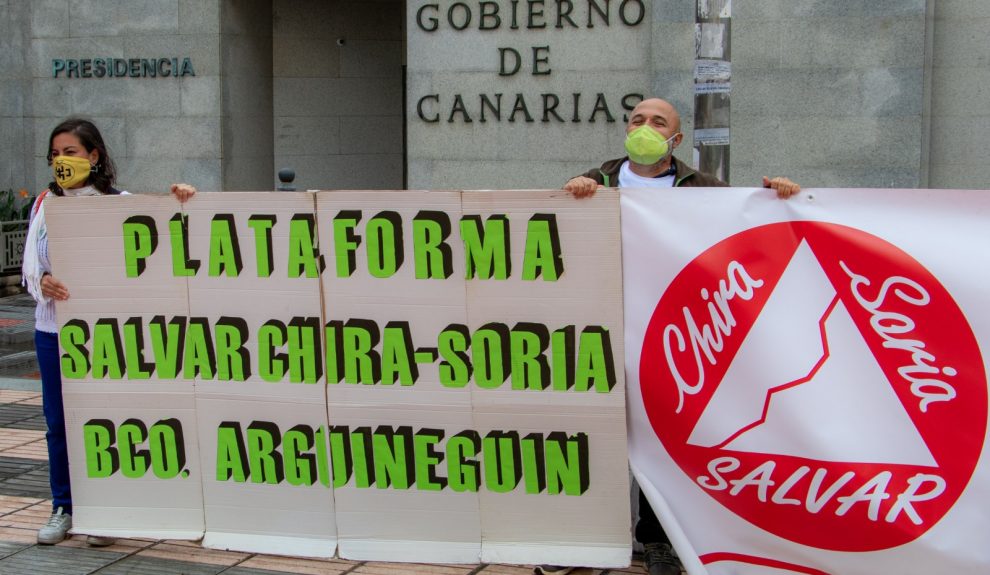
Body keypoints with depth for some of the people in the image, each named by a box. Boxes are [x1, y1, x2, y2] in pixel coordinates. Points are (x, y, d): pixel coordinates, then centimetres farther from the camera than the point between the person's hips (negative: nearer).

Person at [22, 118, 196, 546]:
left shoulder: (118, 205, -1)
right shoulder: (44, 204, 9)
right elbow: (30, 264, 4)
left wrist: (180, 201, -26)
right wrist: (42, 281, -18)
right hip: (52, 328, 3)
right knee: (58, 420, 8)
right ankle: (63, 507, 20)